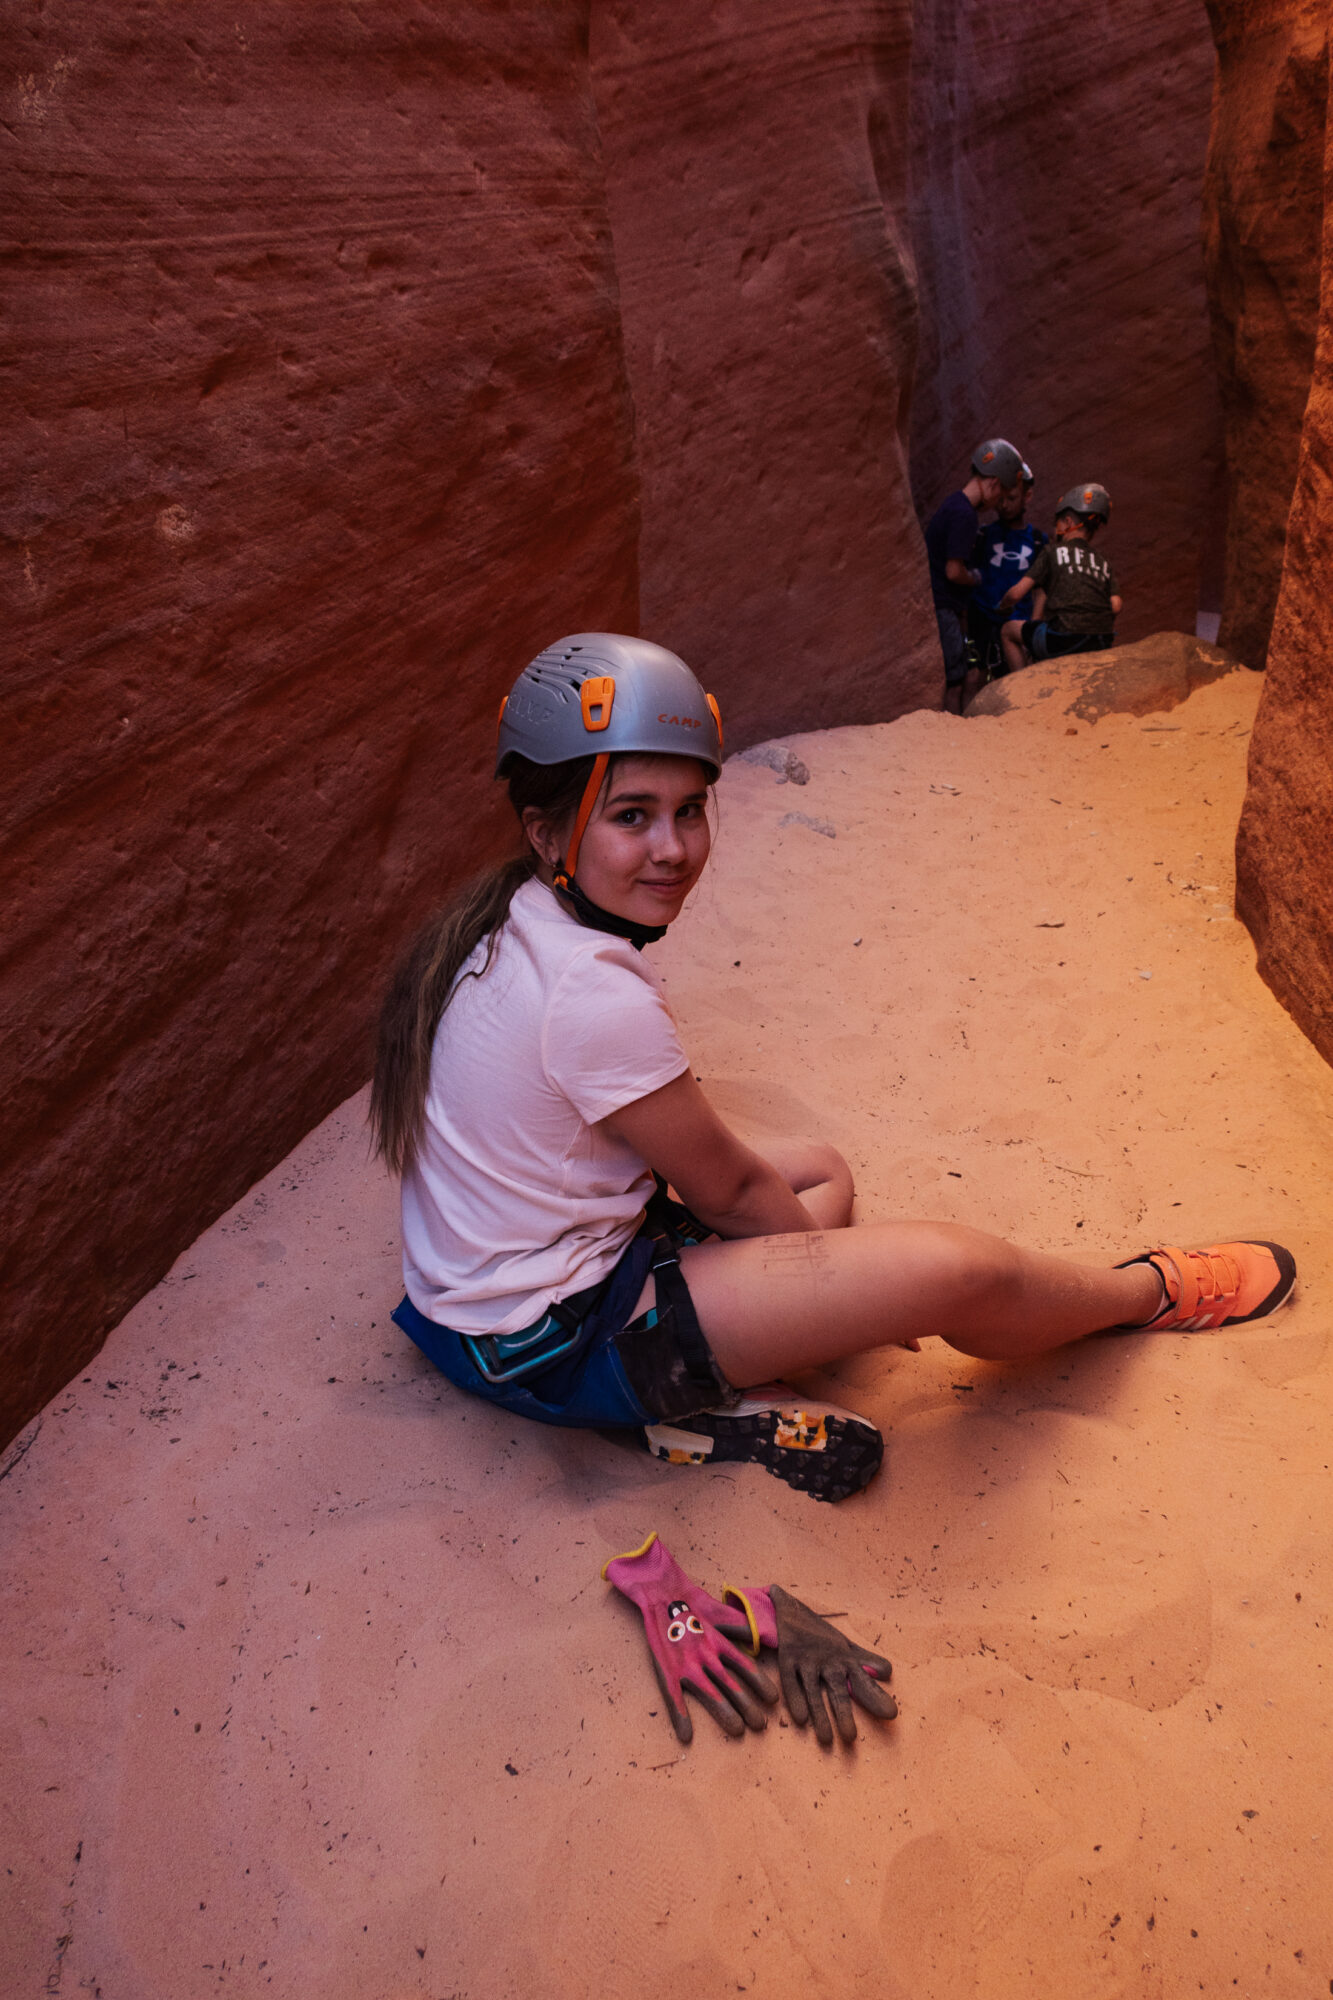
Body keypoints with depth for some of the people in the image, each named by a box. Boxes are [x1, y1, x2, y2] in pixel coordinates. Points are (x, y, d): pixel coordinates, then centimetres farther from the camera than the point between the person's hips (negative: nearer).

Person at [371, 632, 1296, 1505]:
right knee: (952, 1269, -13)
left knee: (821, 1169, 21)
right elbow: (730, 1189, -15)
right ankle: (1148, 1292, 18)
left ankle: (714, 1401, 0)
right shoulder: (594, 994, -29)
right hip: (552, 1343, -9)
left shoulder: (508, 925, 1)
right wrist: (849, 1274, 5)